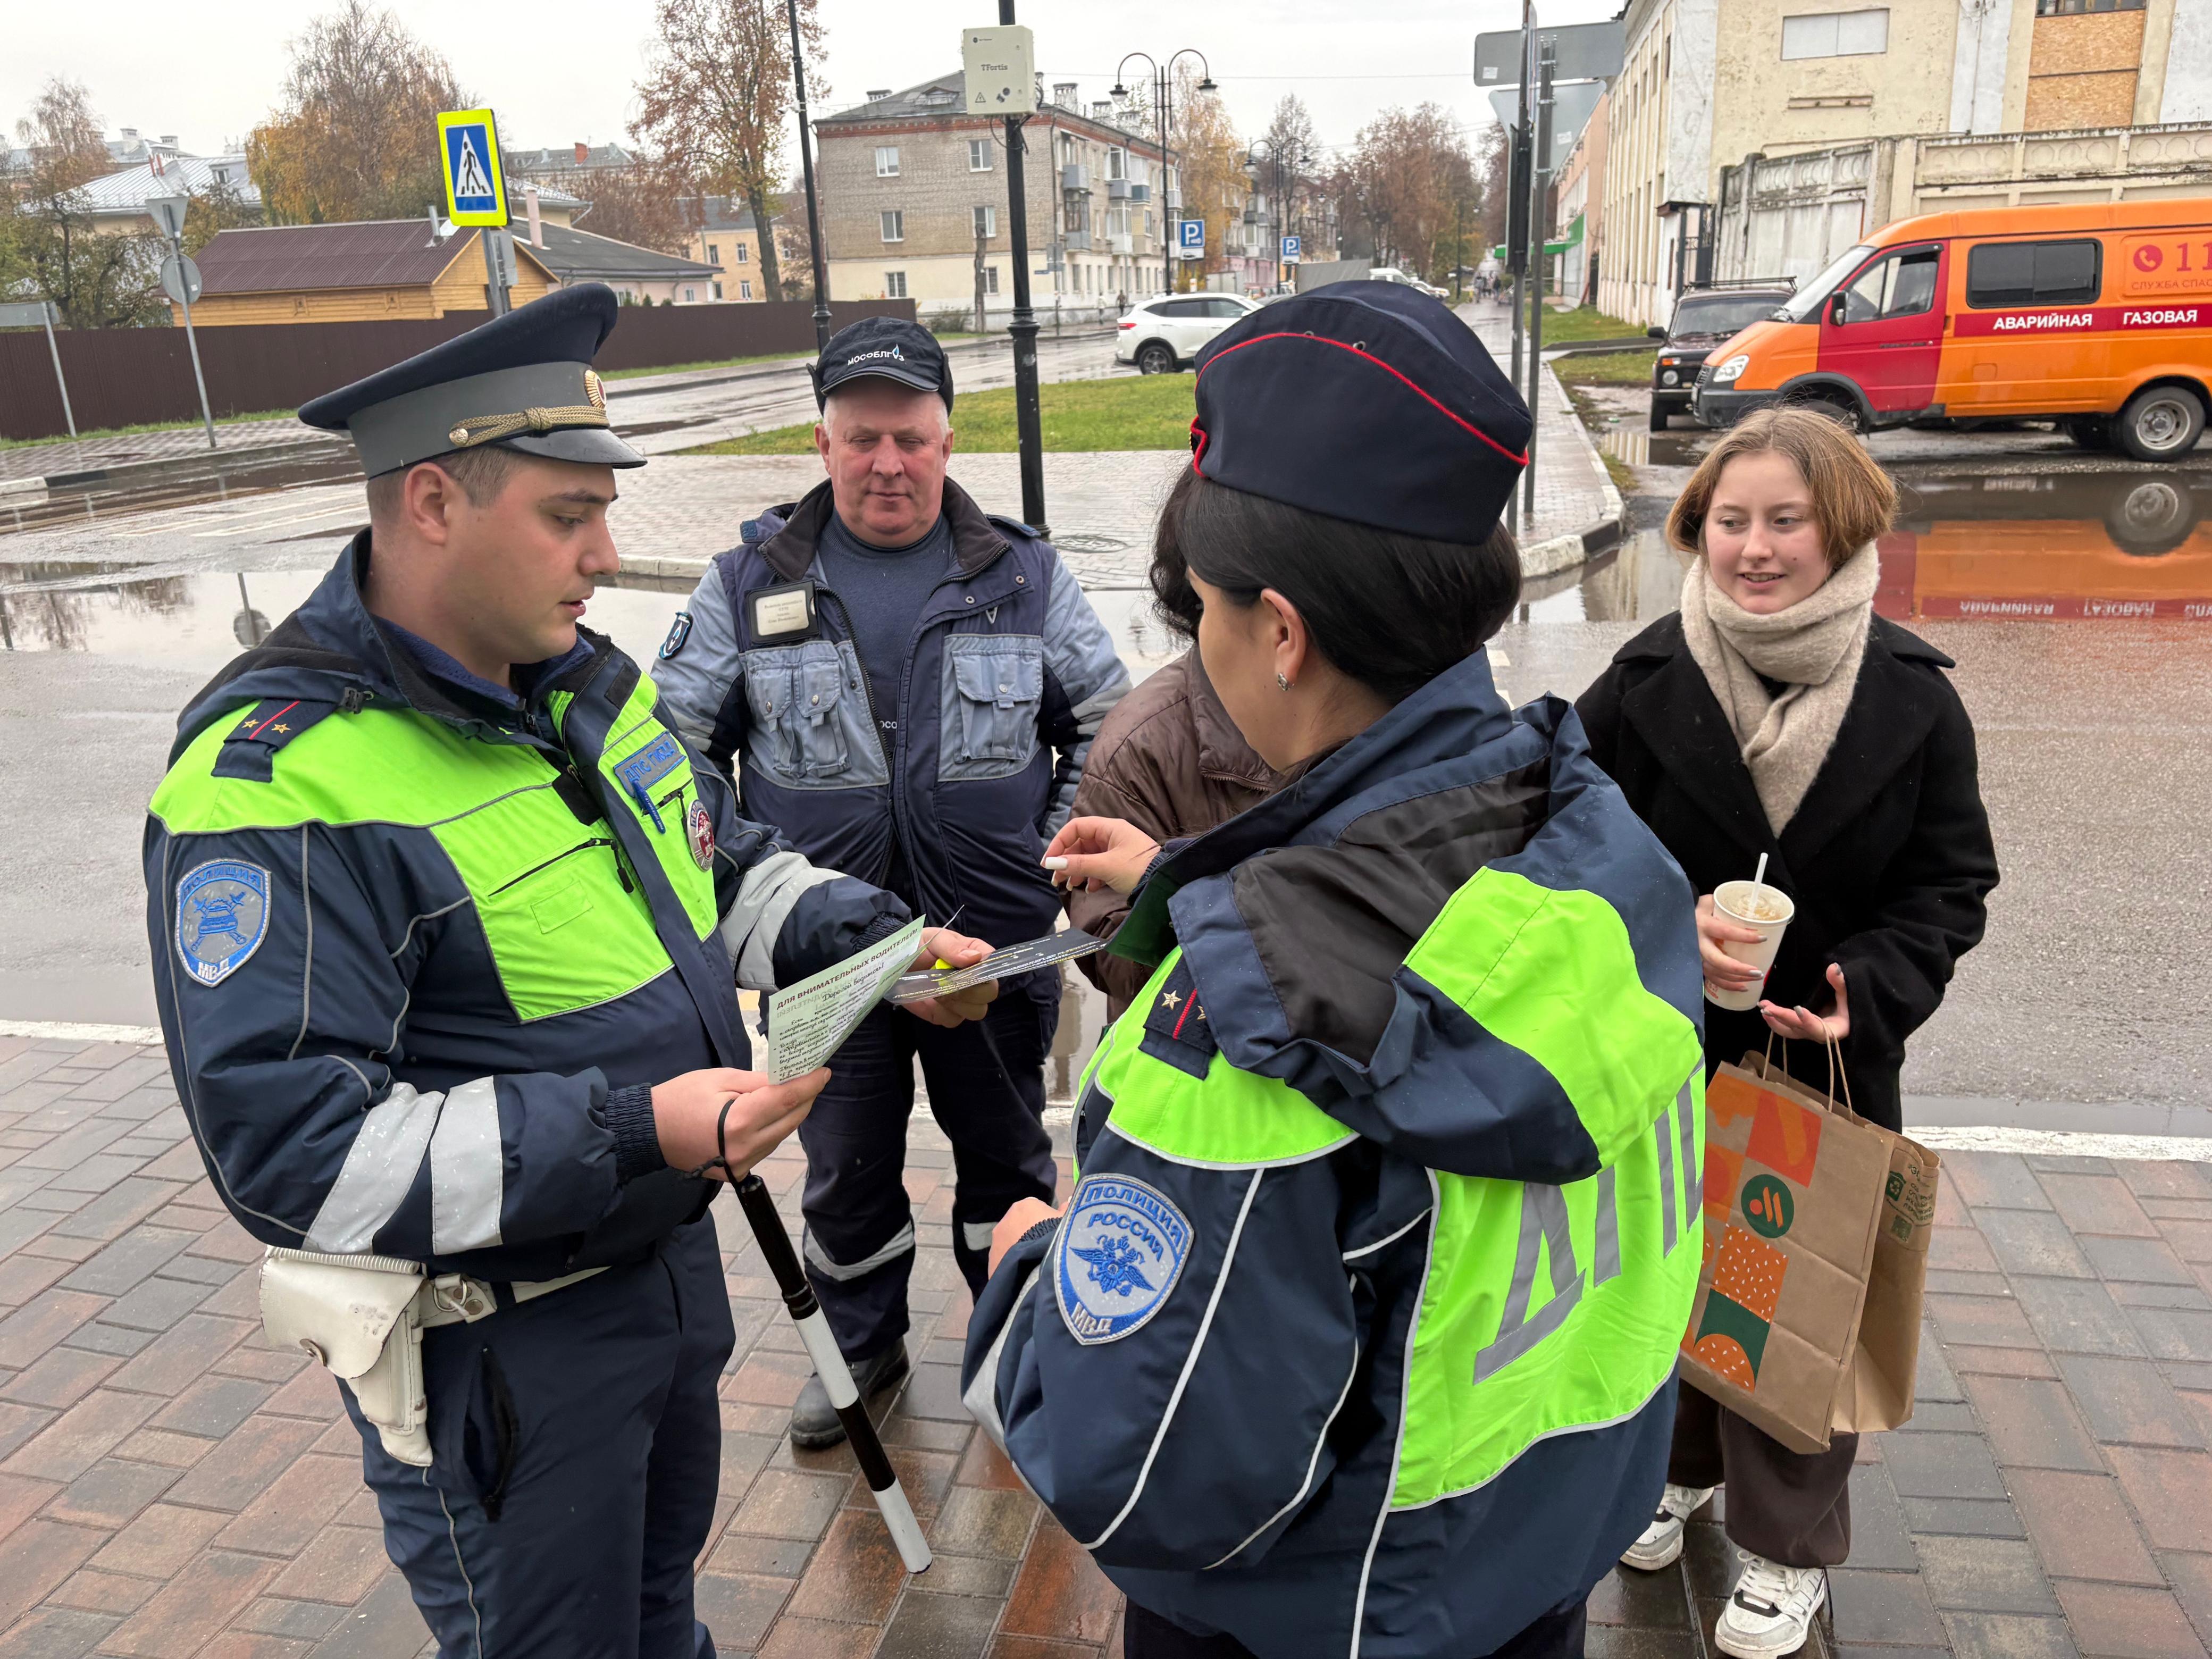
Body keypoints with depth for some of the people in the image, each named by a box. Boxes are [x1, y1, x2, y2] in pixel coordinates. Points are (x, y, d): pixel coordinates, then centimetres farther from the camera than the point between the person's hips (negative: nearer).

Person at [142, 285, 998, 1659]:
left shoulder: (589, 679, 0)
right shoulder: (278, 781, -26)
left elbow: (727, 860, 13)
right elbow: (291, 1144, -29)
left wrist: (873, 938, -5)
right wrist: (630, 1130, -35)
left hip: (669, 1258, 7)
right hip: (491, 1343, -7)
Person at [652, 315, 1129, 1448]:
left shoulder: (1023, 574, 0)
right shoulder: (748, 583, -1)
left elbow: (1107, 724, 7)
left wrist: (1057, 856, -1)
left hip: (998, 940, 0)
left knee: (1005, 1153, 18)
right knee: (844, 1167, 16)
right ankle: (863, 1346, 41)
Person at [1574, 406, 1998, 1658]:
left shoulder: (1912, 698, -7)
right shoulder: (1643, 685, -9)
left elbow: (1950, 887, -2)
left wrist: (1871, 989, -18)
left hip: (1829, 1061, 0)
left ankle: (1790, 1543, 33)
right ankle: (1676, 1462, 46)